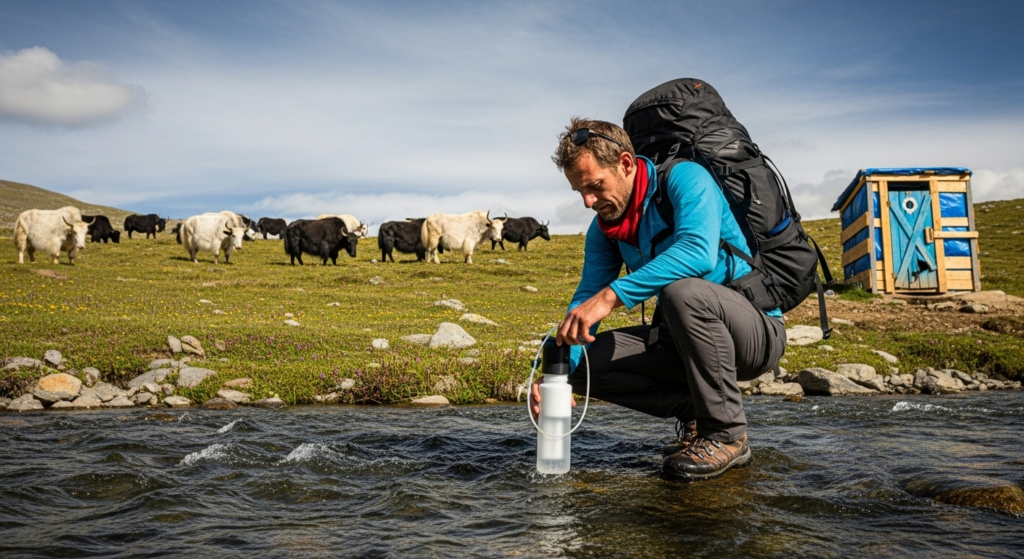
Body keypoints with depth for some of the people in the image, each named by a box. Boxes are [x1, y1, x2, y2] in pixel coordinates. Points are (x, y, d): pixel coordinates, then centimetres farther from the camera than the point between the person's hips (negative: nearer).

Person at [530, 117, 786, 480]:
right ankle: (694, 412, 4)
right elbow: (586, 297, -4)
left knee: (682, 291, -38)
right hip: (685, 337, 7)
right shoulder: (604, 228, 3)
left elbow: (698, 253, -36)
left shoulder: (684, 178, -17)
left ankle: (726, 434, -19)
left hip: (757, 331, -6)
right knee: (584, 362, -11)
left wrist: (612, 295, -42)